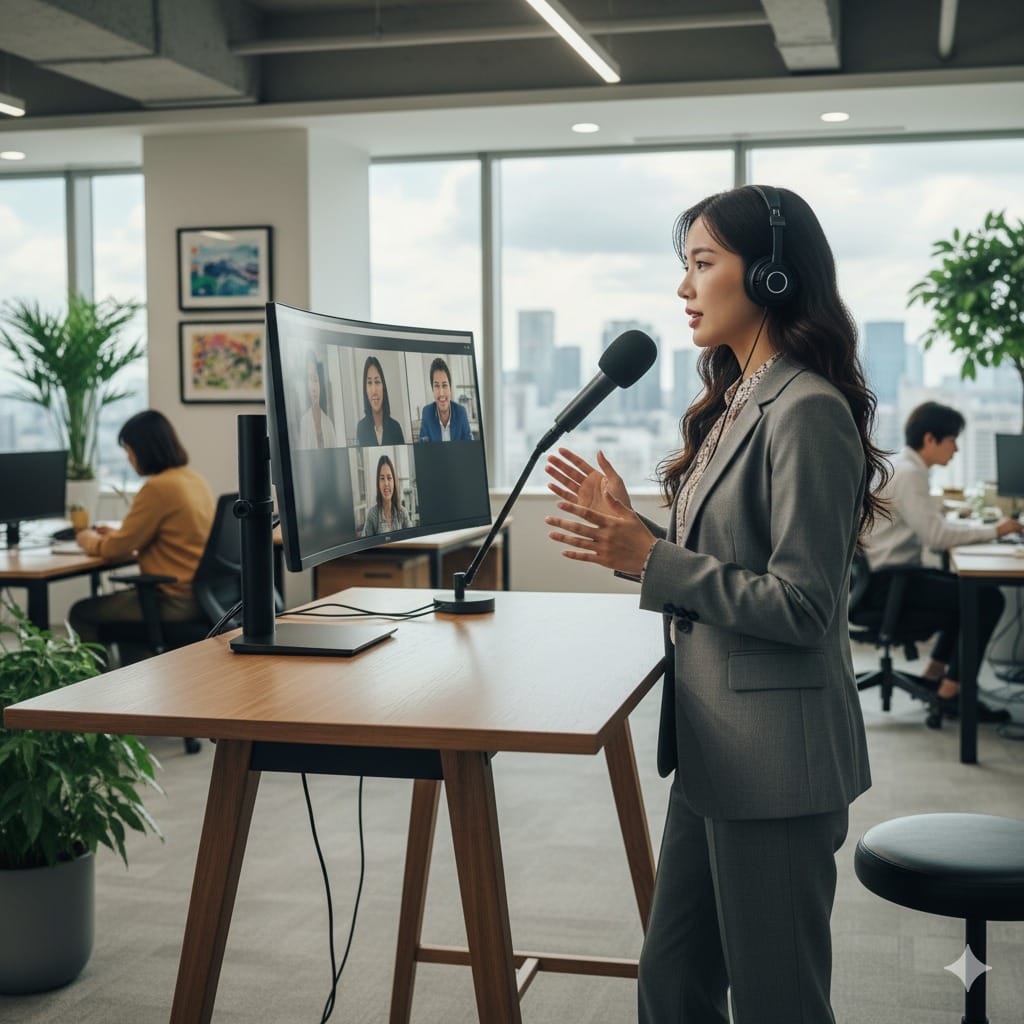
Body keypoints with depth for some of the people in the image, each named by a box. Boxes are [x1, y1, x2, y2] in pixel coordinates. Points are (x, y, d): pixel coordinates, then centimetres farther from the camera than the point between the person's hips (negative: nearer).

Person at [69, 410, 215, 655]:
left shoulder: (158, 487, -17)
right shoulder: (195, 479, 9)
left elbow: (120, 547, -8)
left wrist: (92, 542, 12)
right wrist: (117, 535, 23)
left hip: (177, 603, -9)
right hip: (203, 594, 9)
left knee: (81, 614, 5)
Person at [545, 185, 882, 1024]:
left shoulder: (807, 412, -17)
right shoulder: (737, 403, 11)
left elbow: (802, 605, -21)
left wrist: (651, 560, -22)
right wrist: (628, 531, 5)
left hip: (776, 757, -9)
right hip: (714, 744, 9)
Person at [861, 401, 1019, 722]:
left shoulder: (904, 468, 15)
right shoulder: (908, 474, -17)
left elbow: (933, 524, 17)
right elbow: (936, 535, -22)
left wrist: (986, 527, 6)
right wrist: (993, 532, -12)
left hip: (888, 576, 11)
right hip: (886, 582, -11)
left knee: (970, 588, 22)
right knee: (988, 598, -13)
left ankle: (934, 674, 21)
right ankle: (951, 692, -7)